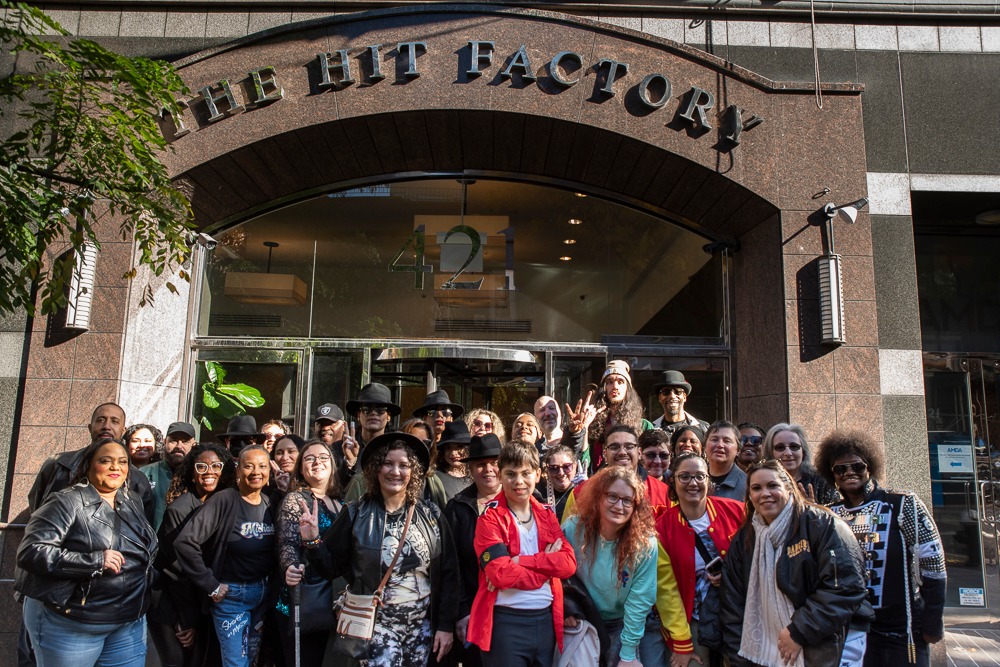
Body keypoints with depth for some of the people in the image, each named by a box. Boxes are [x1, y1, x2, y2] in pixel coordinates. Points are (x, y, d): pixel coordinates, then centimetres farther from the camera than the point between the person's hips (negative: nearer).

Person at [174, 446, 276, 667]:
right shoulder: (224, 500, -17)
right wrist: (211, 586, -19)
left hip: (264, 593, 5)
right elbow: (185, 542, -24)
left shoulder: (269, 504, 2)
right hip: (231, 594, -5)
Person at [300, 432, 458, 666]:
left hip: (422, 625, 2)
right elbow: (333, 566, -1)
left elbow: (448, 573, 2)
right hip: (377, 624, -2)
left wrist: (446, 625, 0)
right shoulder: (356, 514, -4)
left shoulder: (431, 515, -1)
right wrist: (312, 541, -17)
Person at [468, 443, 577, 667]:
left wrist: (521, 561, -17)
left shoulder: (547, 514, 8)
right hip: (506, 622, -5)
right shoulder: (490, 518, -8)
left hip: (546, 619, 5)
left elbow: (569, 562, -5)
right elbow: (501, 573, -20)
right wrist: (548, 562, -11)